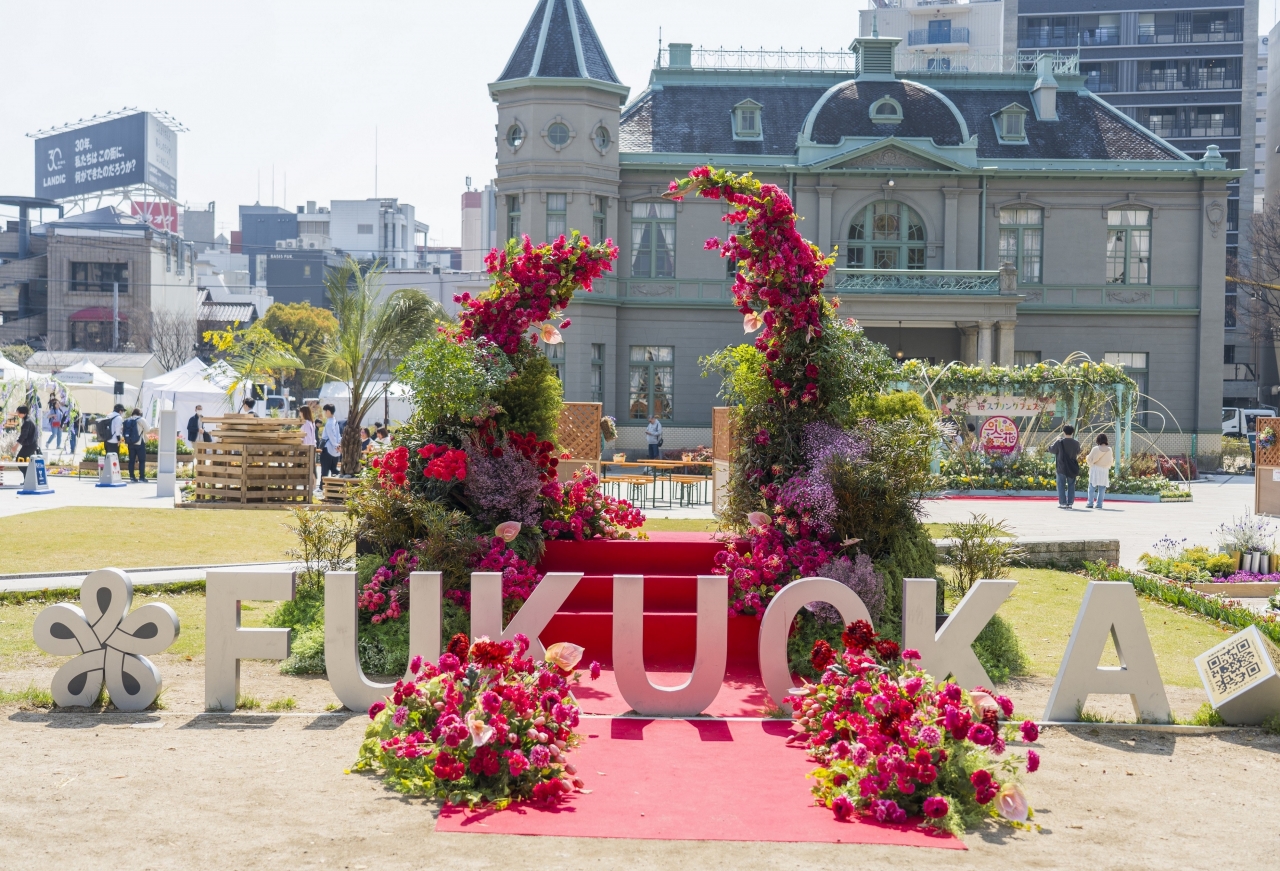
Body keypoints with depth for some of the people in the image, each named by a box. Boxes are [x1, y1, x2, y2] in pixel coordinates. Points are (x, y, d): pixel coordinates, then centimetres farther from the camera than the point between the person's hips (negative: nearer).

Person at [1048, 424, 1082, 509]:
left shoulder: (1060, 442, -11)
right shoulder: (1076, 443, -1)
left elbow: (1051, 449, 1)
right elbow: (1078, 453, 15)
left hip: (1061, 468, -3)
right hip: (1072, 468, 3)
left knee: (1061, 485, 4)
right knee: (1071, 485, 9)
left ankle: (1062, 503, 0)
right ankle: (1070, 503, 7)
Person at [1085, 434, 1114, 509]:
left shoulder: (1095, 449, -8)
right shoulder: (1109, 449, -2)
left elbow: (1089, 459, -3)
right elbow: (1110, 461, 7)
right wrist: (1113, 458, 28)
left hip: (1095, 469, -2)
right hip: (1104, 470, 2)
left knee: (1092, 487, 3)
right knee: (1102, 488, 6)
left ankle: (1090, 503, -2)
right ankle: (1099, 504, 3)